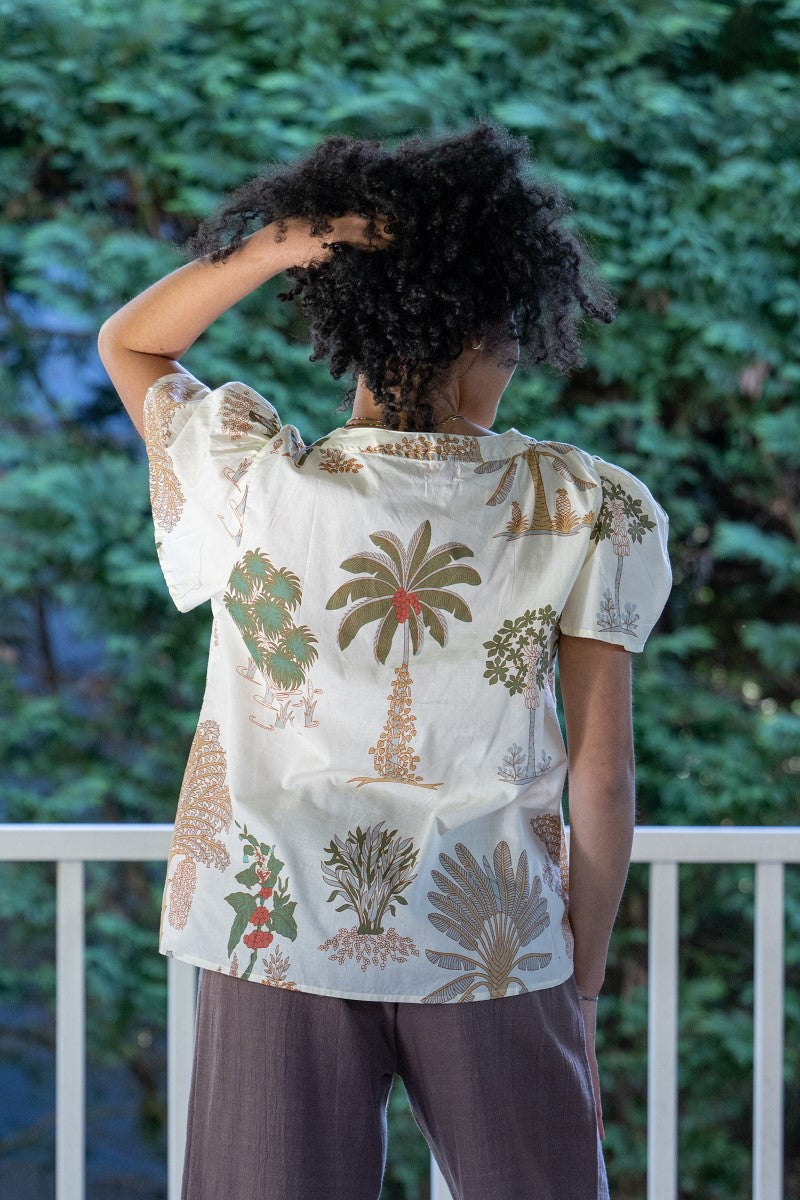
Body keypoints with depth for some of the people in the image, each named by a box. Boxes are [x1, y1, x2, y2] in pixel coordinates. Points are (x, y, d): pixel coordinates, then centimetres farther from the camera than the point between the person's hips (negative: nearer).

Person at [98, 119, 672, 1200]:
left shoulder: (258, 482, -9)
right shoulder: (588, 512, -9)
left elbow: (126, 342, 10)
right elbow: (602, 778, -5)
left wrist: (274, 248, -5)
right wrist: (583, 990, 6)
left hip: (281, 945, 0)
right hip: (496, 950, 0)